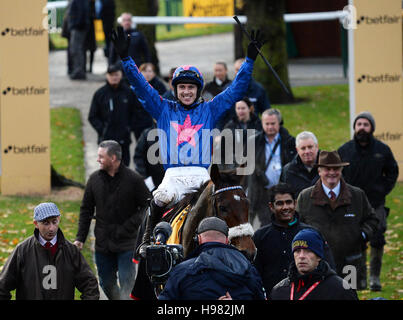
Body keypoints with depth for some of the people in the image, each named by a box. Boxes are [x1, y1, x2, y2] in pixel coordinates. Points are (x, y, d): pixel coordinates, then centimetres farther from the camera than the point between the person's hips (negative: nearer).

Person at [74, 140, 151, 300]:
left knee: (127, 284, -8)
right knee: (106, 283, 11)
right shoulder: (94, 179, 4)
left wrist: (131, 225, -14)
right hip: (102, 244, 4)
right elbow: (86, 210, 11)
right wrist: (80, 237, 5)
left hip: (127, 244, -4)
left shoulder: (133, 179, -7)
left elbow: (147, 207, -1)